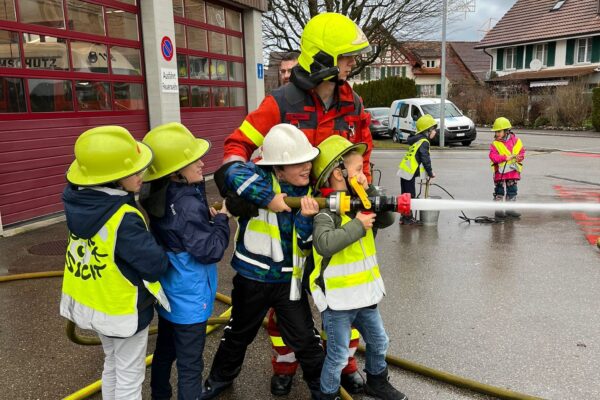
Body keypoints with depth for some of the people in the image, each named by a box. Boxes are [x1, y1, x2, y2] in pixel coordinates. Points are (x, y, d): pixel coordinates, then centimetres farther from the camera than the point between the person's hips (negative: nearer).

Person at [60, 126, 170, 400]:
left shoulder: (77, 201, -12)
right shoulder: (124, 220, -33)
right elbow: (157, 265, -27)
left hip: (92, 303, 8)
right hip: (124, 310, -7)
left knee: (112, 365, 29)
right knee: (130, 378, 13)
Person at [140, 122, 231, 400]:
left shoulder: (159, 197, -2)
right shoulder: (187, 205, -28)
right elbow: (211, 251, -23)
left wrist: (206, 218, -3)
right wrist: (221, 220, -11)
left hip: (167, 293, 9)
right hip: (189, 299, -9)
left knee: (165, 351, 26)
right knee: (190, 365, 7)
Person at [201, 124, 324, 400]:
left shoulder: (306, 193, -4)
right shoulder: (262, 179, -15)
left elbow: (306, 242, -6)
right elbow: (234, 173, -37)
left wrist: (306, 218, -25)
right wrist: (268, 198, -37)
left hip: (289, 278, 2)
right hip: (252, 276, -2)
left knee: (304, 337, 9)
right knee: (240, 332, 19)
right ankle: (220, 378, 45)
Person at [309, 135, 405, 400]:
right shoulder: (327, 208, -20)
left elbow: (387, 219, 2)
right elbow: (324, 244, -35)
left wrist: (369, 192, -9)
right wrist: (358, 226, -28)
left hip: (364, 292, 8)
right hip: (338, 298, -8)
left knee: (379, 342, 25)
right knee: (338, 355, 6)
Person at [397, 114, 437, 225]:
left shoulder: (417, 140, 17)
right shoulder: (424, 142, -11)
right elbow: (425, 159, -13)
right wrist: (430, 173, -4)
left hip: (404, 170, 9)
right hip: (409, 172, -9)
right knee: (410, 196, -3)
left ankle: (405, 217, 20)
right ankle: (408, 218, 2)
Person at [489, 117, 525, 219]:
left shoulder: (516, 141, 1)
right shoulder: (495, 144, -6)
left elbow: (522, 151, 8)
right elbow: (493, 156, -16)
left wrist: (519, 157, -14)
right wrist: (506, 157, -23)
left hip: (513, 171, 3)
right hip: (500, 172, -3)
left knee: (512, 191, 11)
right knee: (499, 192, 3)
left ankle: (510, 209, 22)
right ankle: (498, 210, 11)